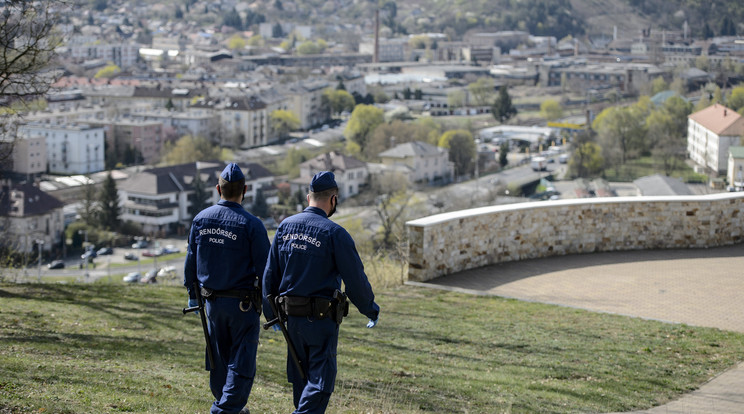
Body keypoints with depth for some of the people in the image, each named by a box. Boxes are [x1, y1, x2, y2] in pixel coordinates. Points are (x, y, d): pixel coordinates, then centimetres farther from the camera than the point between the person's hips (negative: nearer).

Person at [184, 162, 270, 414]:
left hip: (212, 301, 5)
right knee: (241, 364, 2)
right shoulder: (251, 225, -14)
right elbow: (266, 268, -12)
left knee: (219, 360, 19)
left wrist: (192, 294, 21)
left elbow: (191, 261, 9)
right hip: (243, 304, -5)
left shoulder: (201, 219, 0)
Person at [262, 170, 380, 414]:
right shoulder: (334, 233, -13)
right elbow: (355, 278, -8)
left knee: (300, 378, 19)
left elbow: (270, 273, 9)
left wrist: (270, 312, 19)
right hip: (322, 320, -6)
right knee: (320, 382, -2)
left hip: (292, 317, 6)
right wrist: (371, 309, 7)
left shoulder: (285, 227, 4)